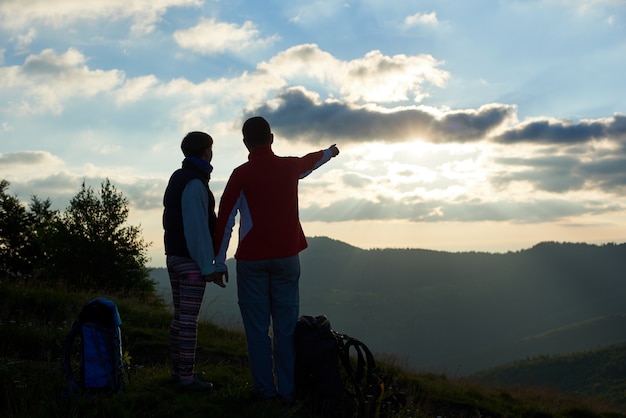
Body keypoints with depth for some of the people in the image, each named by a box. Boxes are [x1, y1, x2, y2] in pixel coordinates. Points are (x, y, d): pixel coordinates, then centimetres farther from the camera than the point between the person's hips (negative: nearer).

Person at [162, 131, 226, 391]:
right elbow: (198, 228, -20)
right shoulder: (195, 183, -15)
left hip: (173, 256, 10)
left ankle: (177, 371, 20)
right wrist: (209, 266, -19)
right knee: (189, 320, -6)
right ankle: (186, 377, -2)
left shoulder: (177, 178, 16)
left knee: (179, 317, 14)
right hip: (191, 260, -10)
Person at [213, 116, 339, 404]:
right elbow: (309, 161, 27)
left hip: (252, 261, -2)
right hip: (286, 257, 3)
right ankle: (288, 390, 10)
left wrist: (219, 261, 1)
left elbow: (225, 220, -6)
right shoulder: (290, 167, 4)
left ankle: (264, 389, 8)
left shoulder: (241, 174, -6)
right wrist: (329, 152, 50)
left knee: (257, 328, 5)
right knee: (286, 326, 6)